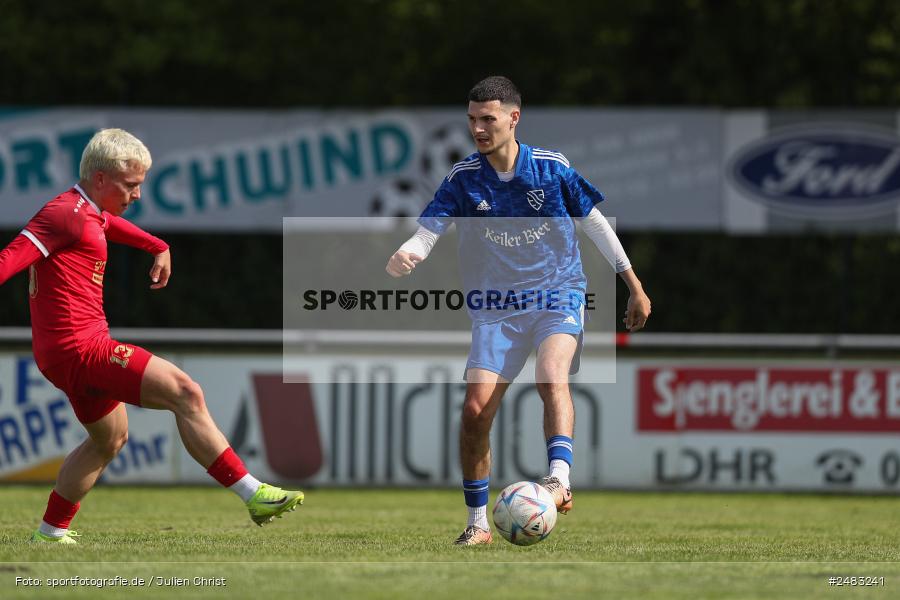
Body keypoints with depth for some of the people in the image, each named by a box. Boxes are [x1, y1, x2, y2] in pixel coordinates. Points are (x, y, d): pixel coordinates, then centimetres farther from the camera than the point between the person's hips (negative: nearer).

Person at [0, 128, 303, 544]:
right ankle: (253, 496, -15)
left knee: (110, 439, 28)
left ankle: (51, 532, 32)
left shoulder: (90, 213, 16)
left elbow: (112, 224, 41)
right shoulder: (68, 214, -15)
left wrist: (158, 247, 53)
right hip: (79, 347, -11)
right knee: (184, 392, -15)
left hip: (65, 353, 11)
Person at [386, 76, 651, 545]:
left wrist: (635, 287, 10)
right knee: (475, 410, -9)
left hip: (558, 295, -2)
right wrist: (401, 260, -37)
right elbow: (427, 234, -12)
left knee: (552, 379, -30)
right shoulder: (463, 179, -5)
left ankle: (559, 478, -44)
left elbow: (595, 224, 7)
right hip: (495, 309, 2)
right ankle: (478, 523, 5)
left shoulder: (551, 168, -6)